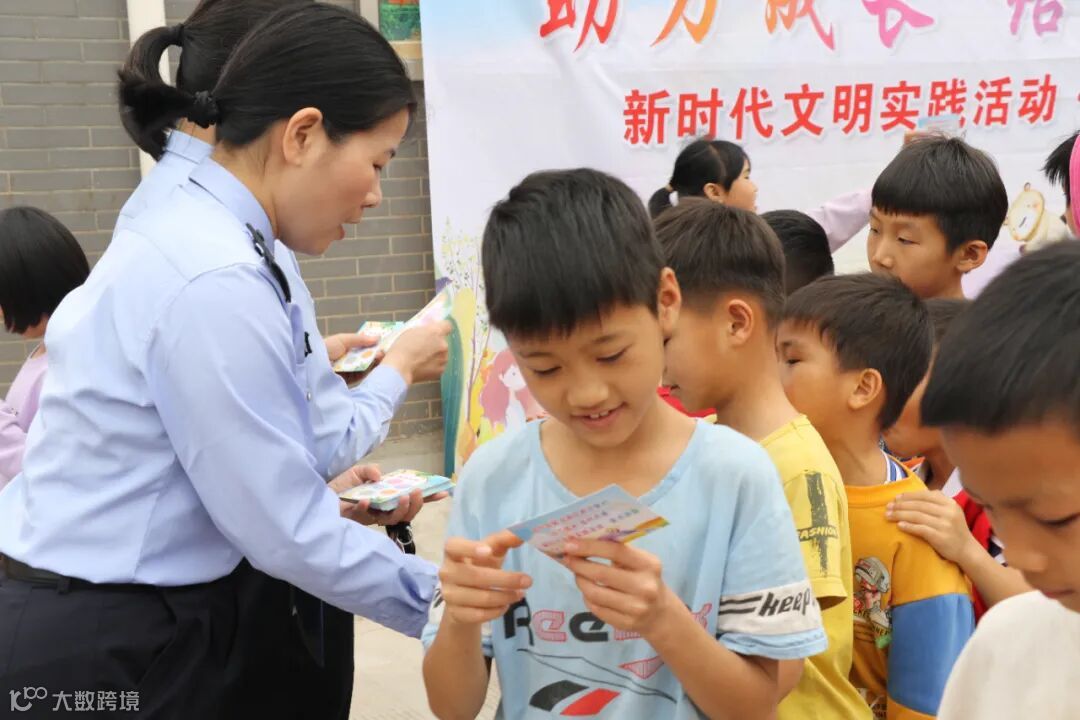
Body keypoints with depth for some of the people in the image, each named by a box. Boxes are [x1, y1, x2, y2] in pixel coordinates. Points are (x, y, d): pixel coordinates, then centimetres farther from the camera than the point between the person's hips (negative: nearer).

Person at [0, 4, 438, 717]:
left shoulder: (189, 231, 4)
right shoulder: (215, 281, -25)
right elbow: (288, 536, -20)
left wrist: (314, 492, 4)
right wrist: (451, 605, -9)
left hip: (139, 627, 9)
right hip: (102, 657, -9)